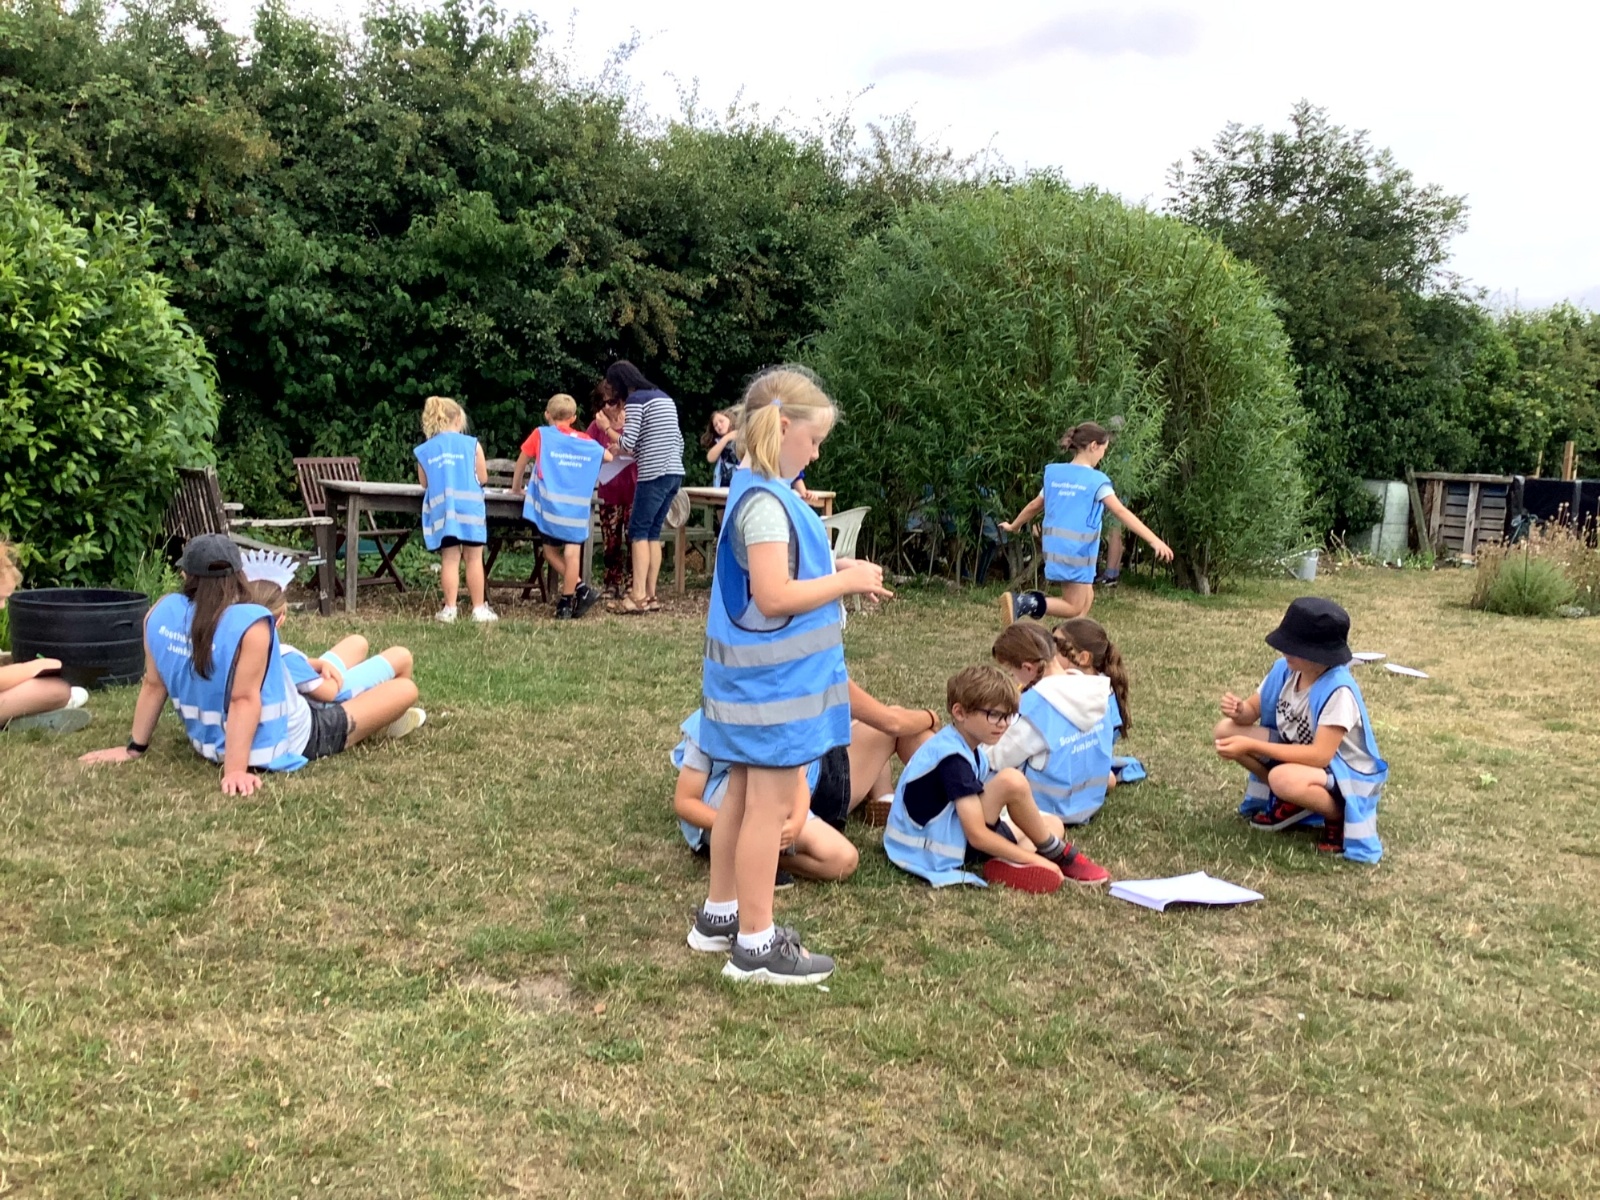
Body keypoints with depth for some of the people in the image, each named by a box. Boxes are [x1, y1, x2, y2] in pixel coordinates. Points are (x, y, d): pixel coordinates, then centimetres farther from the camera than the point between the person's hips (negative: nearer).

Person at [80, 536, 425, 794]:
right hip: (280, 749, -7)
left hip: (210, 745, 7)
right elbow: (245, 700, -27)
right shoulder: (251, 622, -27)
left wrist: (135, 748, 9)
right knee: (405, 689, 6)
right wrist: (236, 769, -26)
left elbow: (153, 685, -1)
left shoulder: (160, 614, -9)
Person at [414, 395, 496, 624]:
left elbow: (424, 483, 10)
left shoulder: (424, 450, 4)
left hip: (441, 510, 2)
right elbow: (483, 478, 2)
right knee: (474, 558, 4)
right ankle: (479, 609, 7)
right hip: (469, 508, -2)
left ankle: (450, 609, 2)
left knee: (449, 560, 5)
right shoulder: (471, 444, -2)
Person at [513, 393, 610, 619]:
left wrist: (516, 487, 29)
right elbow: (608, 457, 24)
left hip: (550, 503, -2)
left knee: (550, 550, 13)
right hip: (577, 506, 2)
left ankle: (581, 588, 9)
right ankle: (567, 601, 6)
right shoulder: (586, 441, 12)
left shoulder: (541, 435, 7)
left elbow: (521, 463, 15)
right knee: (572, 553, 1)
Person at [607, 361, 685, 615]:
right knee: (653, 534, 10)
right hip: (674, 472, 8)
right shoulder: (665, 397, 19)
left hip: (654, 474, -8)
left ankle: (638, 596, -10)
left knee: (639, 533, -4)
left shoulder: (636, 399, -6)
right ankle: (650, 595, 9)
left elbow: (628, 444, -12)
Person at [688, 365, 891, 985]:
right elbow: (774, 597, -27)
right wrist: (847, 581, -16)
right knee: (772, 807, -1)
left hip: (761, 678, 10)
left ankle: (720, 915, 31)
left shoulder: (761, 493, 11)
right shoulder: (766, 502, -21)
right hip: (774, 679, -10)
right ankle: (755, 945, 10)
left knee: (744, 795, 18)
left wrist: (835, 570, 7)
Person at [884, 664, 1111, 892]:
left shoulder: (967, 749, 8)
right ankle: (1057, 855, -7)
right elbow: (977, 836, -26)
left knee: (1054, 825, 14)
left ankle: (1007, 864, -13)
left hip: (953, 838, 11)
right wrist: (1034, 860, -20)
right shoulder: (952, 758, -23)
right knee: (1011, 781, -27)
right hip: (938, 851, -11)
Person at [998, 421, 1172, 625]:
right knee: (1074, 607, 1)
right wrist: (1154, 540, -19)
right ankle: (1024, 602, -19)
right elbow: (1121, 512, -16)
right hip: (1078, 550, -7)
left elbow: (1034, 505, 18)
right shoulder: (1096, 480, -9)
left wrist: (1013, 526, 35)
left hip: (1055, 546, 7)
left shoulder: (1054, 473, 9)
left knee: (1086, 596, 21)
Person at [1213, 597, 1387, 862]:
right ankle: (1289, 801, 5)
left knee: (1284, 779, -40)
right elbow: (1254, 710, 4)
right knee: (1225, 731, -8)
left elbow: (1320, 755, -33)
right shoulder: (1284, 670, -9)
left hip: (1345, 772, -8)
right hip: (1296, 754, 8)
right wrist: (1239, 710, -23)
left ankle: (1339, 815, -7)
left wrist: (1251, 746, -35)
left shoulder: (1338, 690, -29)